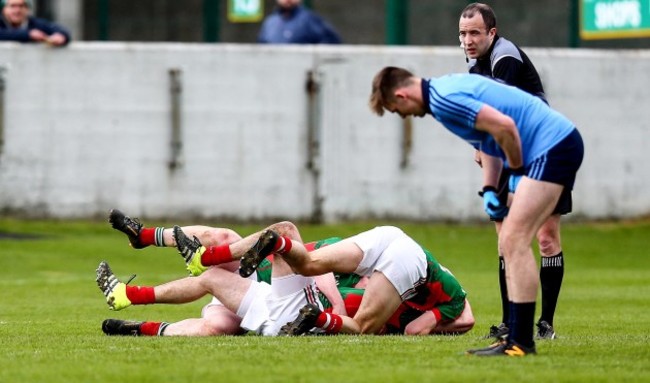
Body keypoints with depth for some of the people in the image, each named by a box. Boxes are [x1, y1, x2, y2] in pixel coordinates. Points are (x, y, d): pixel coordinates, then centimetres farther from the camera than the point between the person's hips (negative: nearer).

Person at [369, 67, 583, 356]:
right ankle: (517, 336, 12)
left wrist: (516, 171, -8)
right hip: (556, 146, 10)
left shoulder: (444, 100, -17)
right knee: (510, 242, 12)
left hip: (554, 146, -10)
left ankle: (520, 341, -14)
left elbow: (504, 126, -24)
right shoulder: (446, 88, 15)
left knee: (515, 241, -13)